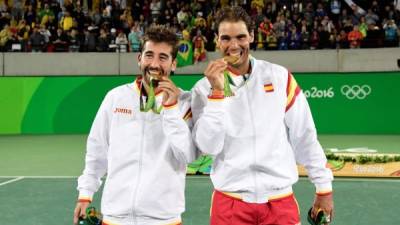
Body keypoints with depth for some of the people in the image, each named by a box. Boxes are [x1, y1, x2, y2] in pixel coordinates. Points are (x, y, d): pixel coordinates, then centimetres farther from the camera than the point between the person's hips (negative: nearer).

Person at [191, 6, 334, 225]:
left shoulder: (280, 77, 1)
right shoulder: (204, 88, -2)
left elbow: (305, 137, 4)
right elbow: (208, 146, -13)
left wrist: (324, 188, 5)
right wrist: (217, 92, -18)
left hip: (280, 200, 1)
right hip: (230, 201, -1)